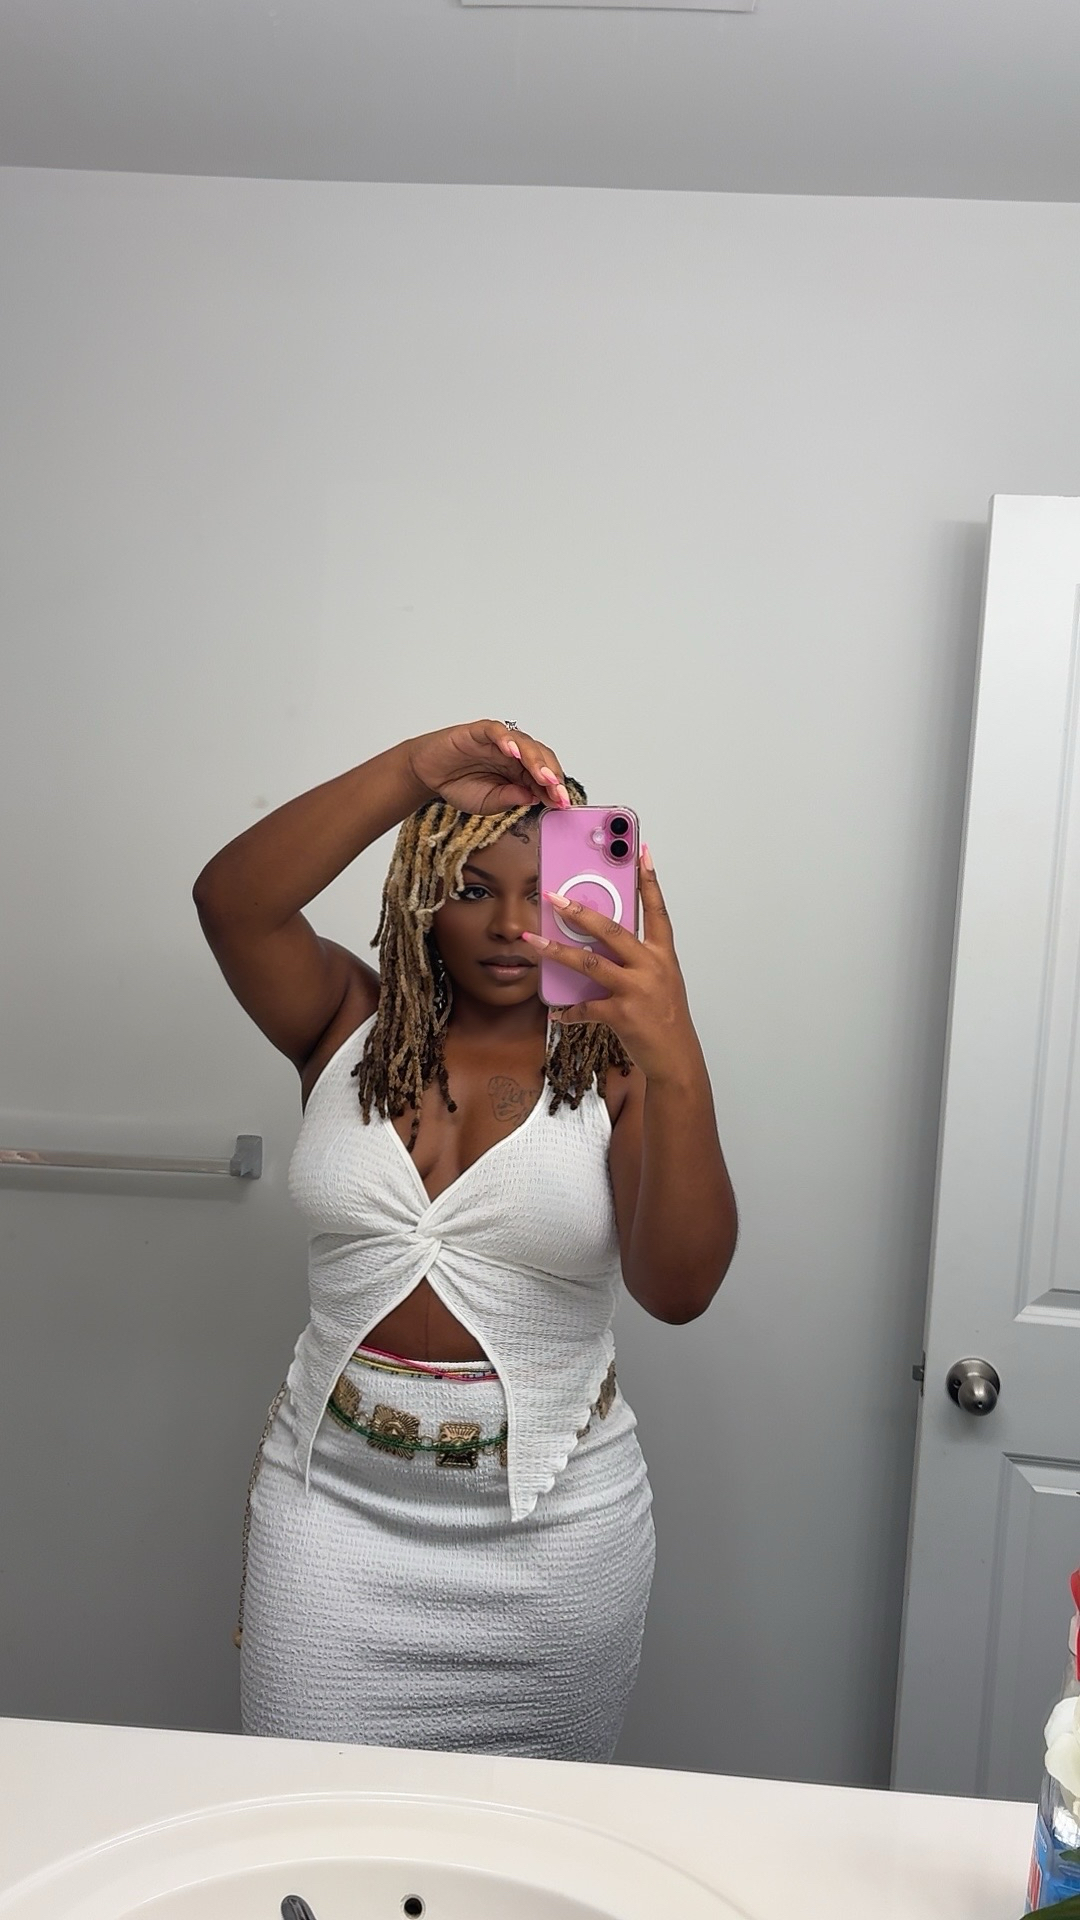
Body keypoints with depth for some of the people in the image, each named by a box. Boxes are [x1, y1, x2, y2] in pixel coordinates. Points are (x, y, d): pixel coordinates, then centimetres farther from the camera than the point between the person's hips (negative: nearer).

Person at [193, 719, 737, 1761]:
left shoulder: (615, 1061, -7)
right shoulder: (352, 1023, -2)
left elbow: (679, 1288, -19)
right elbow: (230, 899, -20)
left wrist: (677, 1064, -33)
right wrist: (414, 770, -31)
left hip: (554, 1514, 0)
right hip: (333, 1493, 1)